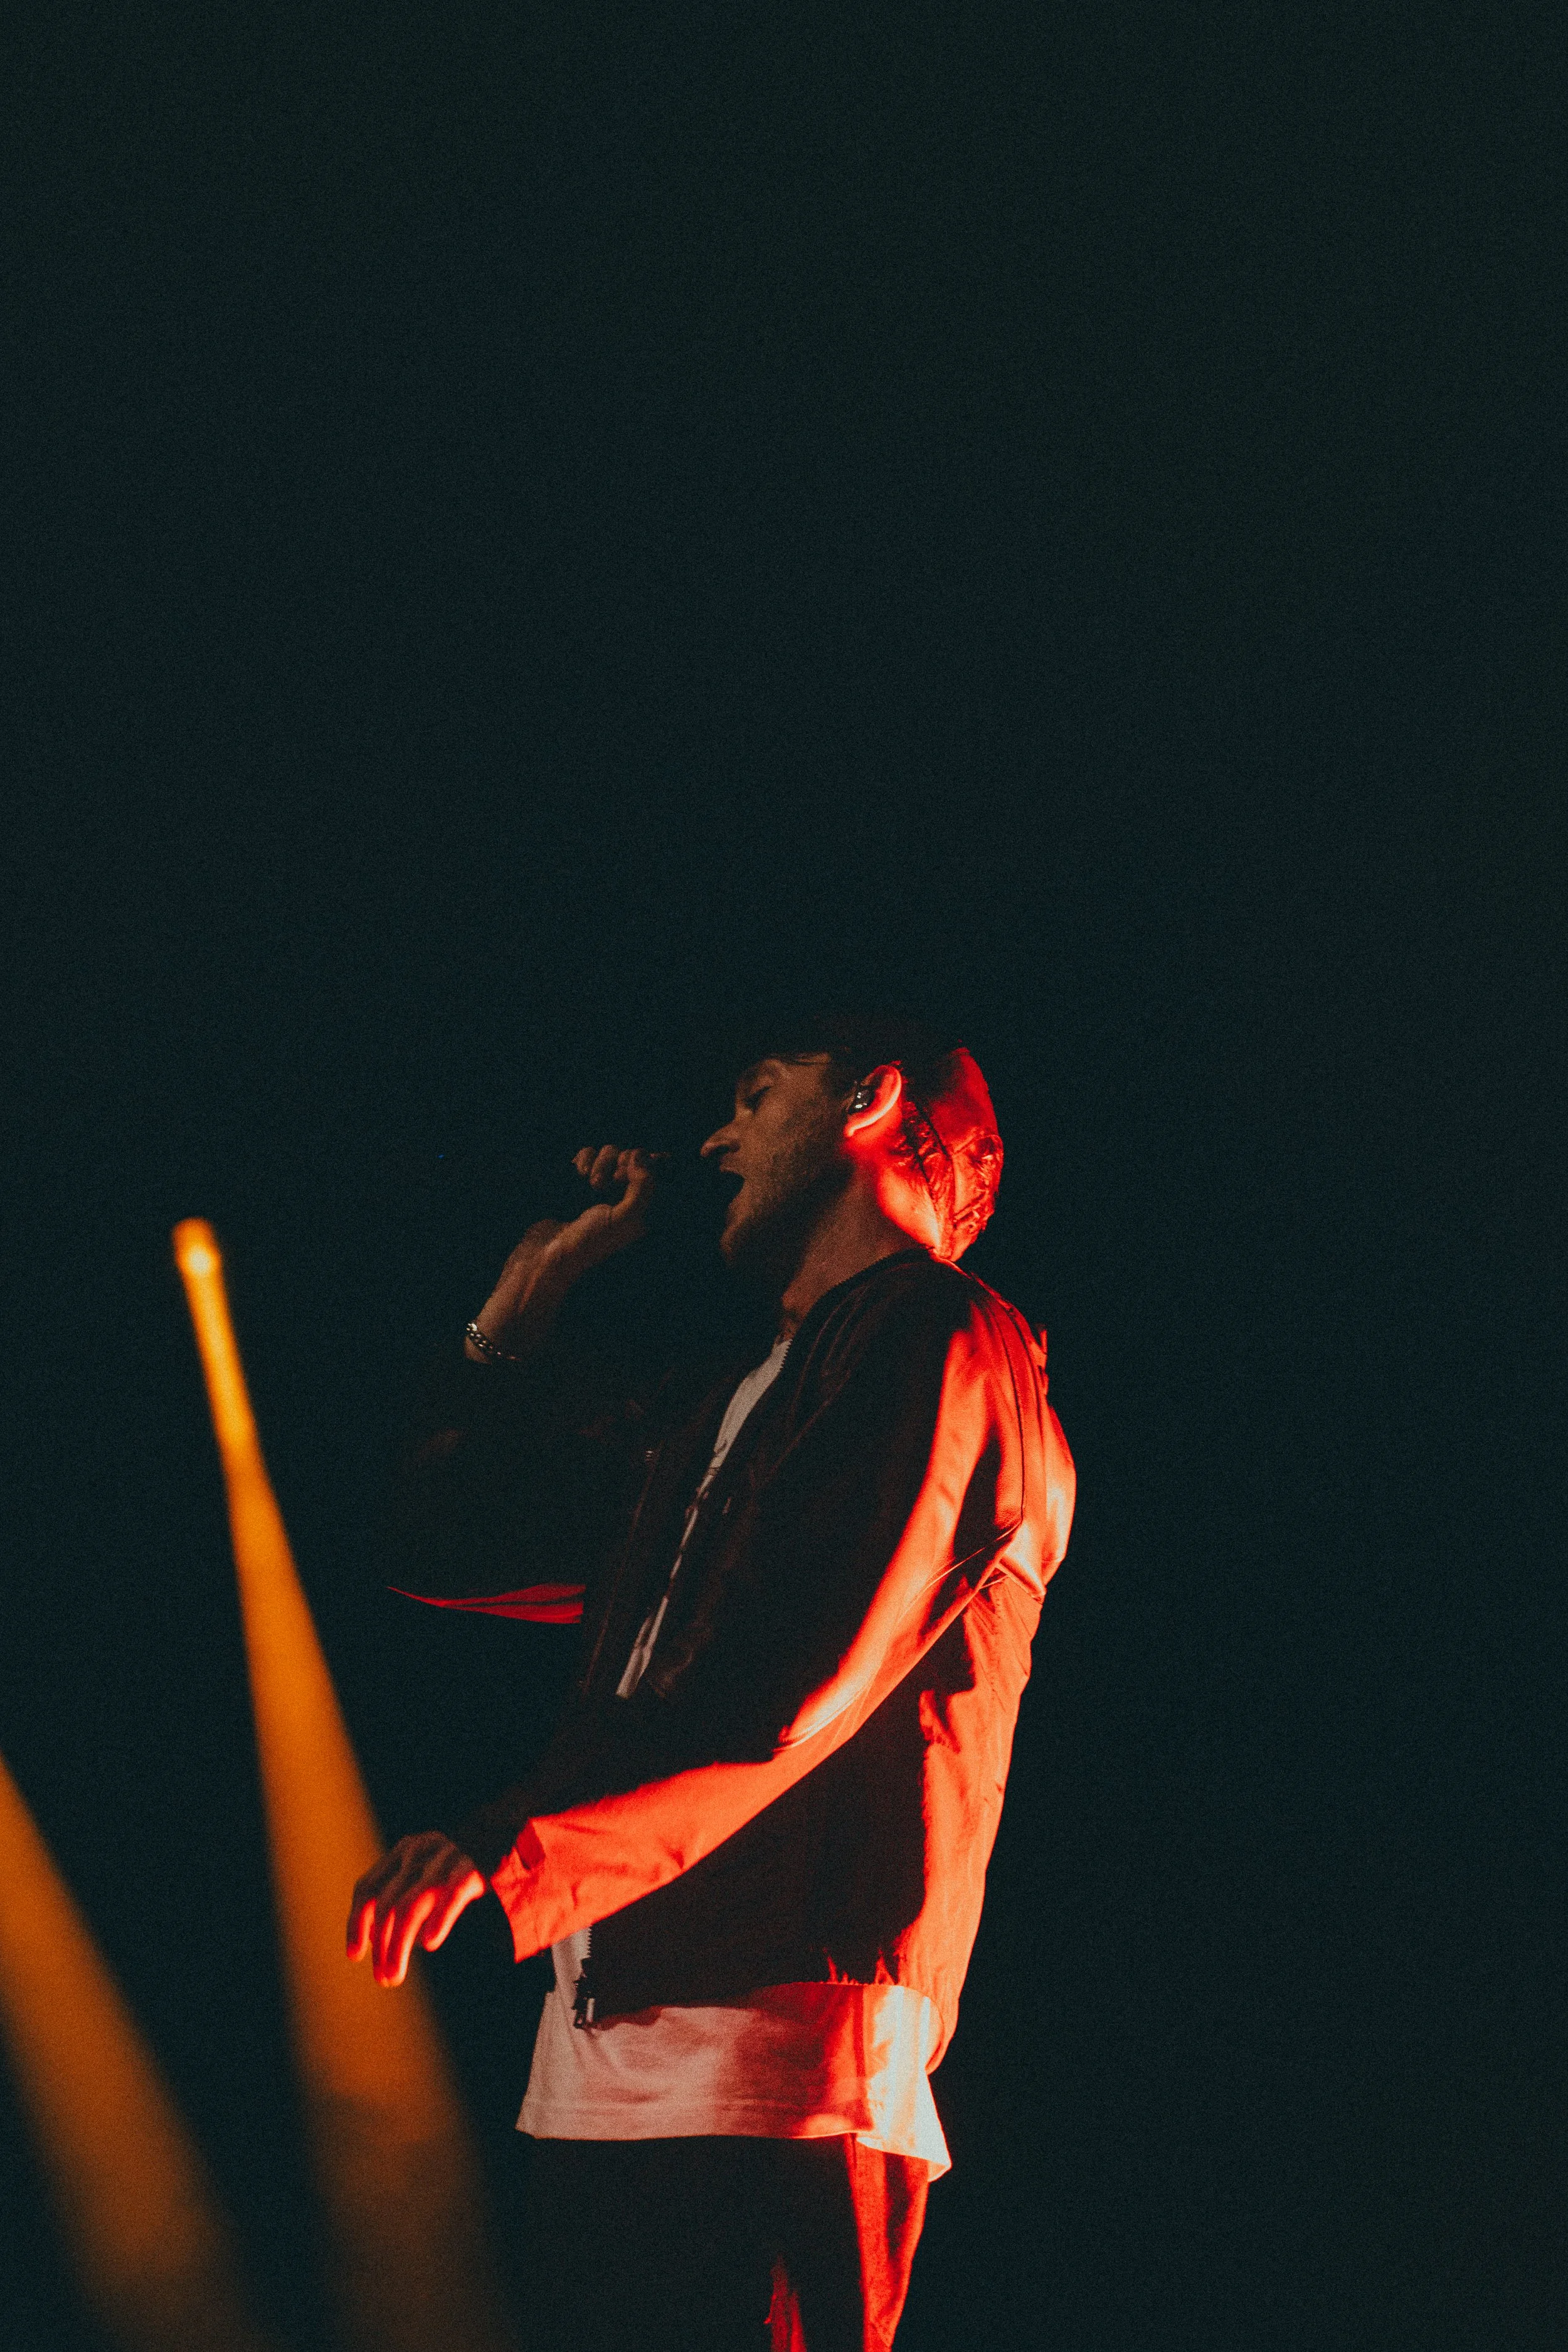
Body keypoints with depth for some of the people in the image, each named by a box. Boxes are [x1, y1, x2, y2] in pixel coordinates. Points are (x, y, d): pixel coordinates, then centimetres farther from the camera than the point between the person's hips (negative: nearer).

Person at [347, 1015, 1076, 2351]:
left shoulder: (945, 1345, -2)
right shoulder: (730, 1416, 27)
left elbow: (799, 1685, -17)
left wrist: (519, 1849, -27)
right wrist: (533, 1293, 28)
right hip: (601, 2061, 9)